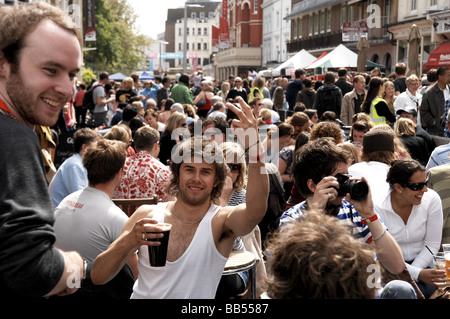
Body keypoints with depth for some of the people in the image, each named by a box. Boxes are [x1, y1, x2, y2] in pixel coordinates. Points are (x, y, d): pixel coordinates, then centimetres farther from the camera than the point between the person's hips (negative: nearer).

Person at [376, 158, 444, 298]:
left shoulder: (432, 199, -9)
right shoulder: (377, 208, -17)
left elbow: (432, 245, -2)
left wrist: (409, 274, -13)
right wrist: (417, 274, -24)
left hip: (421, 263, 2)